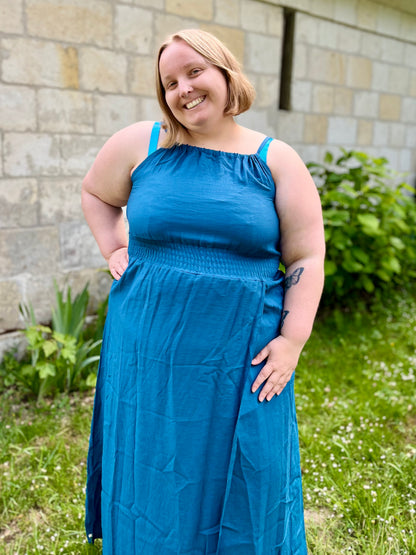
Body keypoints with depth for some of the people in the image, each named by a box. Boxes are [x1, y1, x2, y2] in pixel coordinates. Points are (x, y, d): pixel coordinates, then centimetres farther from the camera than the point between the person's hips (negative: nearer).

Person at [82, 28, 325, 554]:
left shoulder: (276, 160, 0)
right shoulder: (140, 143, 2)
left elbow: (306, 257, -1)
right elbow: (96, 194, 20)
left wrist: (292, 339, -9)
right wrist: (114, 252, 6)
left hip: (245, 357, 0)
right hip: (150, 351, 1)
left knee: (247, 482, 12)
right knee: (151, 480, 15)